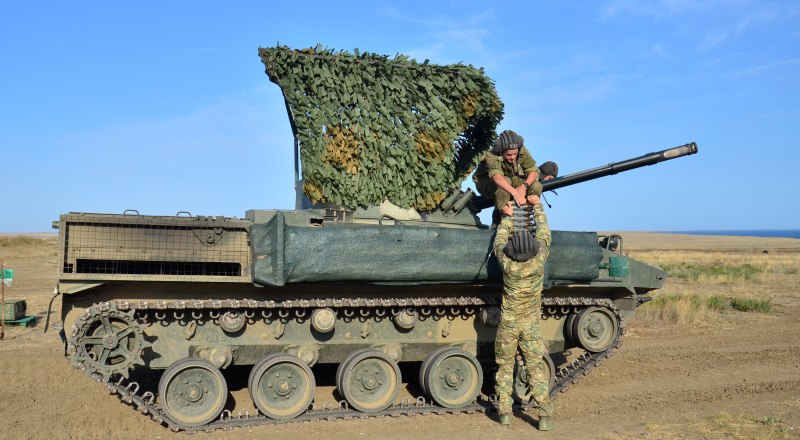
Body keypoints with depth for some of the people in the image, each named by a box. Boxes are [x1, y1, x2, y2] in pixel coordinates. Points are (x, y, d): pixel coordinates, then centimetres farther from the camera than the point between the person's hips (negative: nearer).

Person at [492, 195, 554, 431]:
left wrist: (507, 217, 16)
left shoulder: (507, 262, -18)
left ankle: (504, 411, 15)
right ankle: (545, 415, 1)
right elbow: (543, 232, 1)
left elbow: (499, 241, 3)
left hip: (507, 324, 0)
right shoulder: (539, 259, -17)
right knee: (536, 368, 5)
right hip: (531, 325, 0)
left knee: (504, 367, 13)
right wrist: (537, 205, 13)